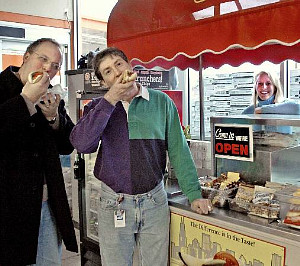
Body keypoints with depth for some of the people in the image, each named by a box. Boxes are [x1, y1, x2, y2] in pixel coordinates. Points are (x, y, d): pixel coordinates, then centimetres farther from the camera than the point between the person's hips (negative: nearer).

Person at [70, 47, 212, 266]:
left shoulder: (162, 102, 1)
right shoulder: (99, 107, 2)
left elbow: (178, 150, 1)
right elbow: (82, 144, -17)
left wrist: (194, 194, -3)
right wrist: (111, 99, -18)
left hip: (154, 201, 0)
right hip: (113, 204, 0)